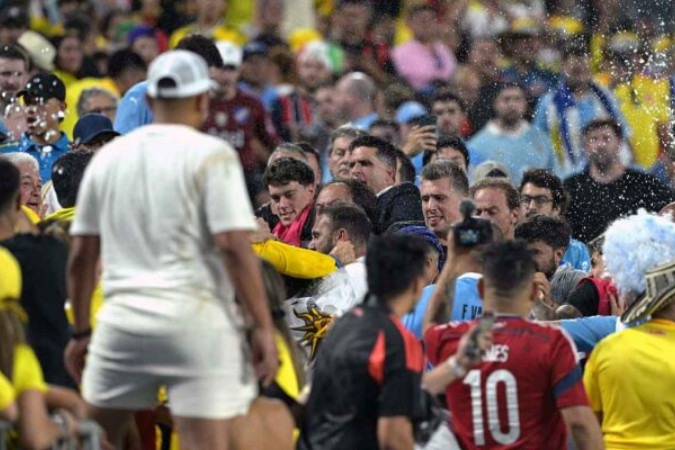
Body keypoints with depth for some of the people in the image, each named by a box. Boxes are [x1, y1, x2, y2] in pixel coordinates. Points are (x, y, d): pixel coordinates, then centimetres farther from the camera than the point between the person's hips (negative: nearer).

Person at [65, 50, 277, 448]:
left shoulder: (109, 157, 11)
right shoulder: (211, 154, -3)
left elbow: (82, 255, 13)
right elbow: (234, 247, -11)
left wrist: (81, 332, 22)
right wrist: (264, 328, -7)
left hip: (122, 318, 4)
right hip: (195, 318, -4)